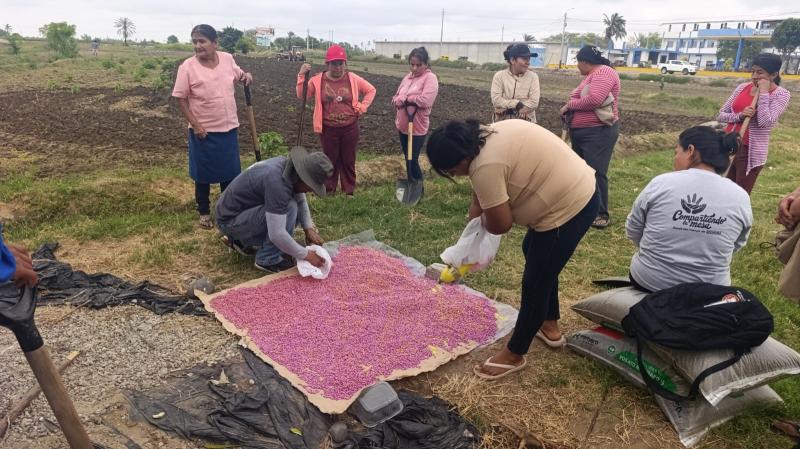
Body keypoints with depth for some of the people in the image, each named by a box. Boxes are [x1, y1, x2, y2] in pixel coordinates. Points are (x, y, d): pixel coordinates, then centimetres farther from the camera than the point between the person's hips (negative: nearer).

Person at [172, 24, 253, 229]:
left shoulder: (227, 59, -2)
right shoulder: (187, 67, -13)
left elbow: (237, 75, 17)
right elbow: (181, 99, -9)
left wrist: (245, 76, -7)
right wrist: (195, 124, -15)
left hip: (229, 128, 4)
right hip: (204, 131, -4)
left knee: (231, 171, 14)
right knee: (203, 174, 9)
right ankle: (204, 212, 26)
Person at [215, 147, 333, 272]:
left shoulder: (288, 165, -6)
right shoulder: (276, 182, -33)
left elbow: (301, 201, 8)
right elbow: (277, 234, -34)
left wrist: (309, 229, -6)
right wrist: (306, 255, -24)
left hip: (245, 210, 9)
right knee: (289, 208, -25)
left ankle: (241, 239, 15)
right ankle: (267, 260, -11)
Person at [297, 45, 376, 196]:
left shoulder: (353, 79, -4)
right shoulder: (318, 80, -4)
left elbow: (371, 90, 8)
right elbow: (302, 95, 0)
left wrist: (362, 108, -1)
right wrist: (302, 76, -11)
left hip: (350, 128, 0)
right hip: (328, 129, 0)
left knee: (348, 161, 12)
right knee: (330, 160, 12)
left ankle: (349, 191, 26)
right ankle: (328, 190, 29)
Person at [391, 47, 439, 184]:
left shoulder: (430, 78, -12)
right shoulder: (408, 77, 10)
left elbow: (425, 100, -26)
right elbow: (396, 97, 10)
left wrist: (405, 98, -14)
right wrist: (398, 101, -14)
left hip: (417, 128, -7)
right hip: (403, 125, 7)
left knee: (412, 160, -1)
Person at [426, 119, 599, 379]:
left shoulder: (486, 166, -24)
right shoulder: (487, 135, 5)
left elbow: (500, 225, -17)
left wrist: (482, 219, 2)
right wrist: (476, 212, 12)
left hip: (568, 208, -10)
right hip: (579, 190, 11)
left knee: (535, 281, 1)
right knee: (533, 251, 25)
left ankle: (514, 355, 18)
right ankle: (549, 326, 38)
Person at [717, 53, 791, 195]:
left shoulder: (781, 95, -6)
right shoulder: (743, 87, 5)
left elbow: (765, 122, -21)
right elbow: (721, 115, 4)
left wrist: (763, 92, -15)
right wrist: (740, 116, -15)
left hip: (751, 151, -4)